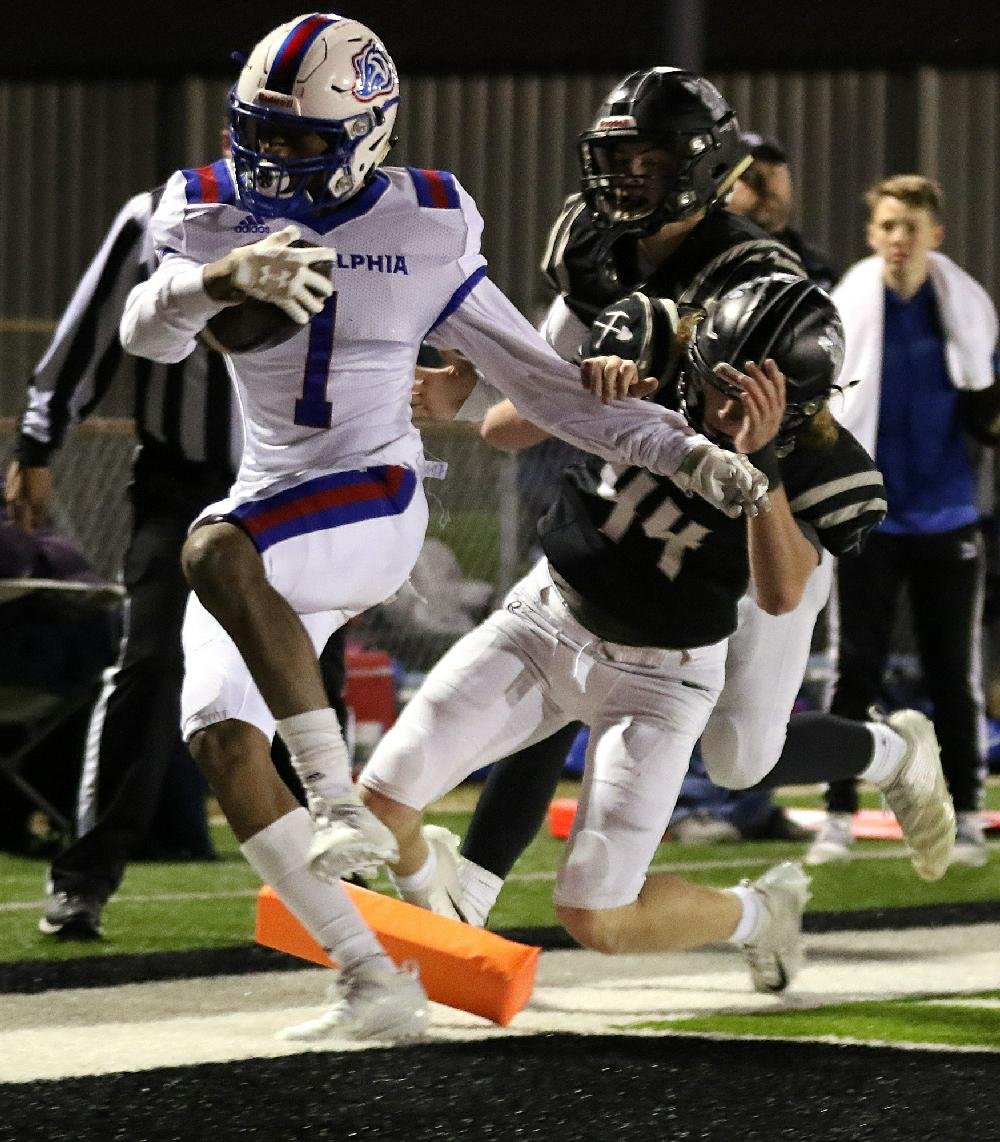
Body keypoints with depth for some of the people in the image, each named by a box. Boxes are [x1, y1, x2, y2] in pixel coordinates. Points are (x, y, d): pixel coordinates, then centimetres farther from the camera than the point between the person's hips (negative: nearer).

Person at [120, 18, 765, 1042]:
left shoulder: (422, 235, -2)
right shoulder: (213, 214, 2)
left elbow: (539, 380, 3)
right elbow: (148, 333, -17)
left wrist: (683, 451, -4)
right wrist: (219, 279, -40)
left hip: (374, 502, -5)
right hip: (267, 515, 5)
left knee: (216, 553, -34)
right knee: (219, 739, -9)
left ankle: (341, 801, -29)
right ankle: (374, 986, -8)